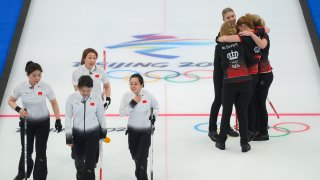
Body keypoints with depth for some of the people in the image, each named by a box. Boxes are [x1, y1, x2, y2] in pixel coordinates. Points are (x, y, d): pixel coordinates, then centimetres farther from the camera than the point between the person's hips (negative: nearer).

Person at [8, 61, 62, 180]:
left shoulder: (46, 87, -16)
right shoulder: (21, 87, -14)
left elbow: (54, 103, -4)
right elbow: (10, 101, 0)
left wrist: (58, 120, -3)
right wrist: (18, 109, -19)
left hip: (43, 122, -1)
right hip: (26, 122, 1)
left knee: (41, 151, 0)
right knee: (26, 149, 15)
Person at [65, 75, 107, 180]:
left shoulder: (97, 98, -13)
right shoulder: (72, 98, -14)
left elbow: (101, 116, 0)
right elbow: (68, 118, -7)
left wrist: (103, 132, 9)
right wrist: (68, 137, -5)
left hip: (93, 133, -1)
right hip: (77, 133, 1)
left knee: (90, 162, -4)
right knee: (79, 160, 18)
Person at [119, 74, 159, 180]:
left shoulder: (148, 96, -16)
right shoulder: (127, 96, -12)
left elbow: (156, 107, 4)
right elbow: (121, 113, -16)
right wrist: (132, 103, -25)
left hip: (146, 130, -3)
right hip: (132, 130, 3)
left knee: (142, 156, -8)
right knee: (134, 154, 20)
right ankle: (139, 170, 52)